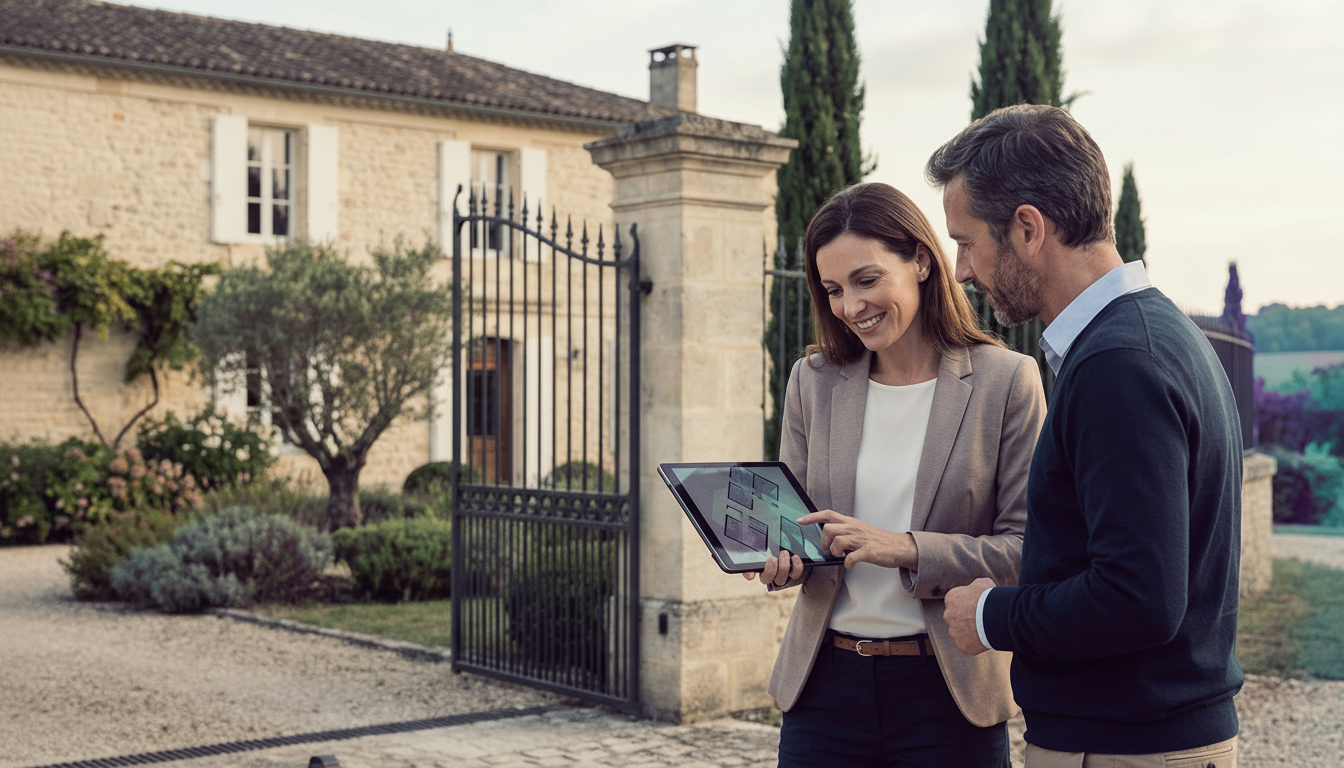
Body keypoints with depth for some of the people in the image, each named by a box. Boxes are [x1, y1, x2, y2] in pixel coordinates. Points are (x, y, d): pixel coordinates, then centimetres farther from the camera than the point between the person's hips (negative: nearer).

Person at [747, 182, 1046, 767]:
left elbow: (1028, 550, -8)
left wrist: (907, 549, -20)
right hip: (826, 685, 3)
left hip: (949, 694, -3)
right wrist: (784, 559, -9)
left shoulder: (1007, 381, -6)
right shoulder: (812, 380, 6)